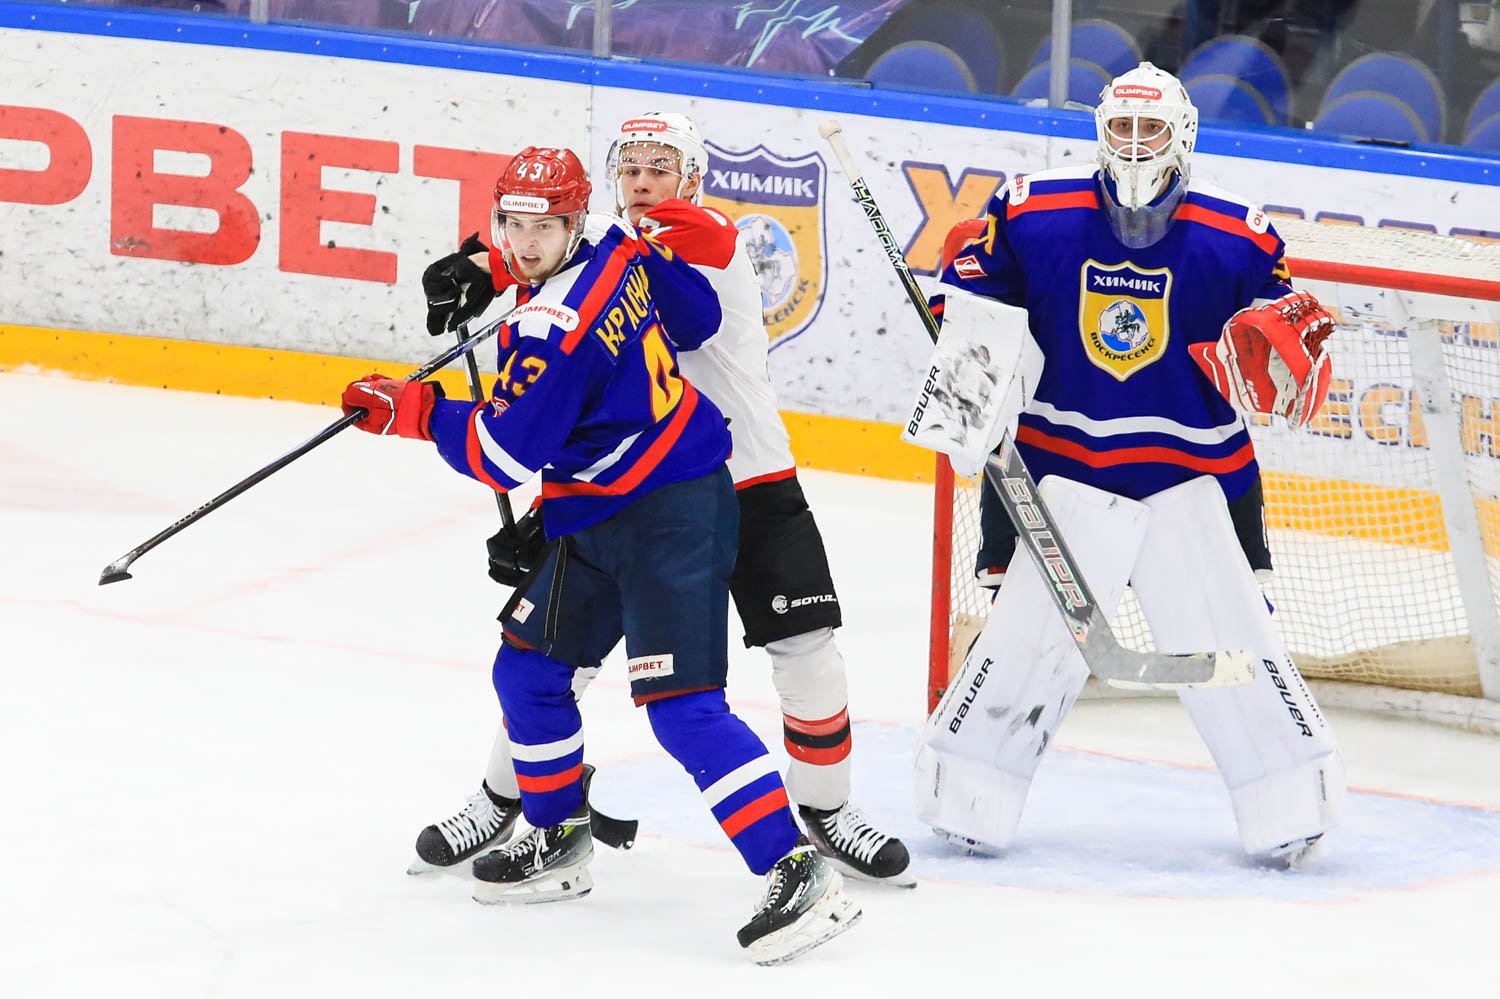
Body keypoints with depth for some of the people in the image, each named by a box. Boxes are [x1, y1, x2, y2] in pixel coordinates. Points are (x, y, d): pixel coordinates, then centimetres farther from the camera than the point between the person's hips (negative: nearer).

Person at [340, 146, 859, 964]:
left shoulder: (555, 330, -25)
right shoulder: (612, 246, 0)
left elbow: (500, 457, -19)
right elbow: (698, 317, 16)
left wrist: (414, 411, -6)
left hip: (669, 516, -11)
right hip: (600, 521, 11)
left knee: (681, 704, -18)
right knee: (527, 670, 17)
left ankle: (798, 874, -21)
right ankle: (558, 842, 33)